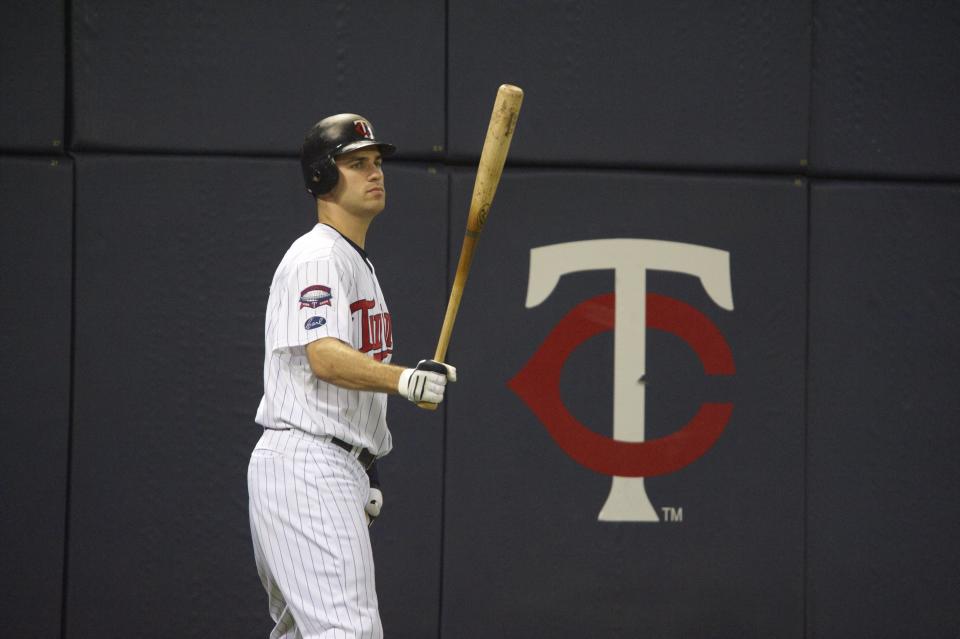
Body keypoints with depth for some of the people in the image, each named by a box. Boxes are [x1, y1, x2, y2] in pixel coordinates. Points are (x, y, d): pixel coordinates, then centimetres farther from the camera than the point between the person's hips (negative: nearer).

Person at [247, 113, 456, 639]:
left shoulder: (358, 262, 22)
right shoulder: (316, 257, -11)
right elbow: (324, 359, -26)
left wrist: (366, 473, 24)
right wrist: (403, 378, -42)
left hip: (337, 473, 11)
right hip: (305, 463, -11)